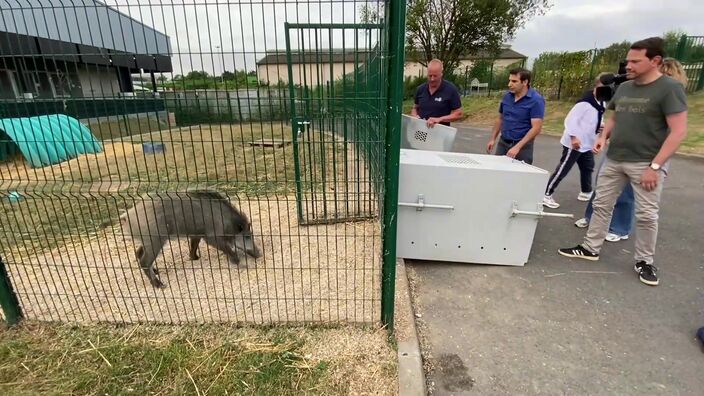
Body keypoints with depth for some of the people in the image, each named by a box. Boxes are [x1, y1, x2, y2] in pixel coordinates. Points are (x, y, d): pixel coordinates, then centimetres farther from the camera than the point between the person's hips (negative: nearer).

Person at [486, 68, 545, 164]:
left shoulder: (536, 100, -13)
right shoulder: (507, 96, 4)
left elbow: (536, 128, -19)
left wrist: (517, 147, -27)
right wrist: (493, 139, 8)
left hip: (522, 146, -5)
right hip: (503, 143, 5)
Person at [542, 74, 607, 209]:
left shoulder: (601, 104, 10)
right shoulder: (585, 102, -19)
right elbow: (571, 119, -22)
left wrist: (600, 127, 3)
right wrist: (573, 136, -27)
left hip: (587, 144, 9)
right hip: (574, 144, -9)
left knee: (588, 168, 22)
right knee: (562, 170, -7)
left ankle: (586, 193, 40)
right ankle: (546, 195, -1)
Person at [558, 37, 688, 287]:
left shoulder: (669, 88, -10)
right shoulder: (624, 88, 8)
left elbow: (679, 131, -14)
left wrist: (655, 166, -19)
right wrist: (603, 137, 0)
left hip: (645, 164, -6)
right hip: (614, 160, 6)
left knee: (646, 215, 3)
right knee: (601, 205, 9)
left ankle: (644, 261, 19)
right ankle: (591, 248, 21)